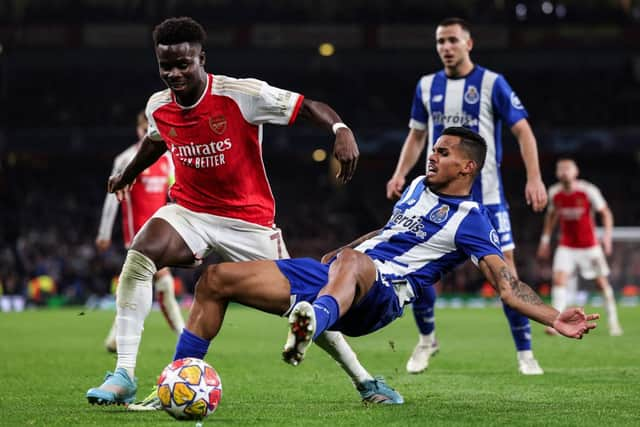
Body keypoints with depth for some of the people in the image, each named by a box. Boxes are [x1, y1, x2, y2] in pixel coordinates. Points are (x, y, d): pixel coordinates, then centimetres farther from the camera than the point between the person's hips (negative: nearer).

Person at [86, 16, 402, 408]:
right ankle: (124, 377, -25)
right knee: (139, 255, -27)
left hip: (249, 219, -3)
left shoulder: (241, 95, -19)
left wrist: (341, 129, -38)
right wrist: (128, 174, 37)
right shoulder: (158, 107, -4)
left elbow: (308, 106, -18)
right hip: (190, 210, 3)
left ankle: (364, 380, 20)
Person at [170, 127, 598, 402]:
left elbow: (508, 285, -7)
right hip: (332, 274, 8)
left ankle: (312, 323, -79)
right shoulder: (419, 187, 21)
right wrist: (335, 253, 37)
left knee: (351, 262, -46)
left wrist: (556, 318, -21)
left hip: (379, 295, -8)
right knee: (215, 281, -3)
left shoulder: (471, 220, -1)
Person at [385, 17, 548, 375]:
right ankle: (427, 339, 20)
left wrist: (534, 178, -17)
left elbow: (523, 130, -6)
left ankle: (525, 354, 2)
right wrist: (401, 173, 3)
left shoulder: (492, 84, -5)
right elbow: (417, 135, 19)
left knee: (504, 266, -7)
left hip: (485, 195, -4)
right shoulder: (427, 86, 8)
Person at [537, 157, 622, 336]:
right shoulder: (554, 192, -4)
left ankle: (613, 323, 21)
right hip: (566, 245, 2)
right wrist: (545, 239, 13)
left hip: (589, 245, -2)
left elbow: (605, 213, -6)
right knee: (559, 278, -17)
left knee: (602, 282, 5)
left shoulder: (588, 191, -14)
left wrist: (607, 235, -19)